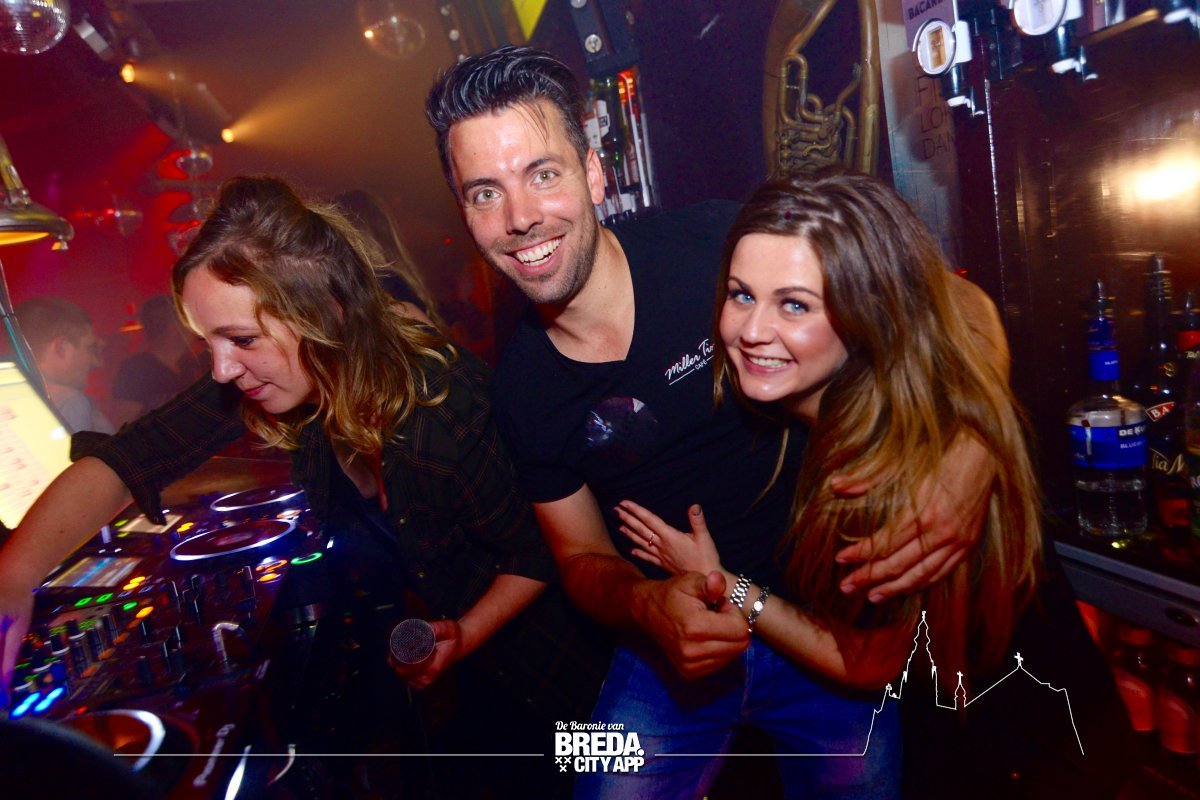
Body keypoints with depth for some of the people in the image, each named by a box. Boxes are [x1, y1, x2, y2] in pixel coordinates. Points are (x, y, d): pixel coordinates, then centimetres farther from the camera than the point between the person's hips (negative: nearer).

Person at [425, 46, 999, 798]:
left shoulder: (724, 246, -20)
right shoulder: (520, 389, -8)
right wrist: (647, 605, -22)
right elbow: (583, 557, 1)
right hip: (677, 645, 2)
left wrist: (973, 450, -33)